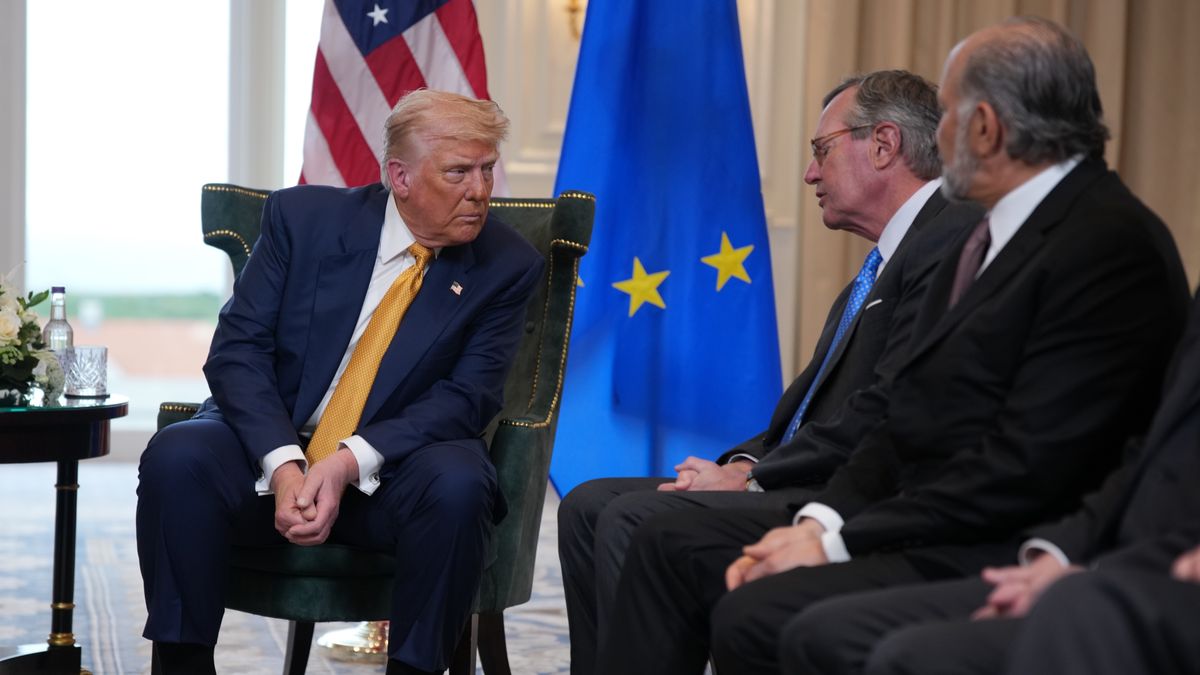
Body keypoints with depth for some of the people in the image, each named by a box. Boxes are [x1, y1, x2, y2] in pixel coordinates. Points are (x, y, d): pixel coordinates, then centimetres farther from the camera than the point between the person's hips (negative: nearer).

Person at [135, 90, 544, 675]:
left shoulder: (506, 266, -3)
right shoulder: (303, 216, -2)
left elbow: (467, 397, -10)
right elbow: (237, 351, -6)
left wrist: (351, 462, -26)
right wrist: (284, 466, -24)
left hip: (391, 471, 0)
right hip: (272, 450, 1)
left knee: (458, 484, -33)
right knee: (176, 457, -29)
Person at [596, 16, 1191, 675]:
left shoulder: (1113, 245, -16)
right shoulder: (985, 238, 17)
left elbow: (1027, 465, -22)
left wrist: (839, 541, -18)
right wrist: (819, 520, -2)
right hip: (916, 526, 10)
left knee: (753, 616, -27)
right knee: (670, 543, 5)